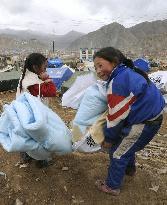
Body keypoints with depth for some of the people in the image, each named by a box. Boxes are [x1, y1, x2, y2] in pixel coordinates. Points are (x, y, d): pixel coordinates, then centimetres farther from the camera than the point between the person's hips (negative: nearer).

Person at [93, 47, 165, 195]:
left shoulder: (118, 83, -26)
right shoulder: (127, 73, 5)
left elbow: (116, 116, -21)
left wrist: (109, 138, -6)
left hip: (144, 123, -10)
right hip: (151, 116, 10)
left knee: (117, 153, 5)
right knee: (126, 145, 29)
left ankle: (112, 186, 23)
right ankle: (129, 169, 54)